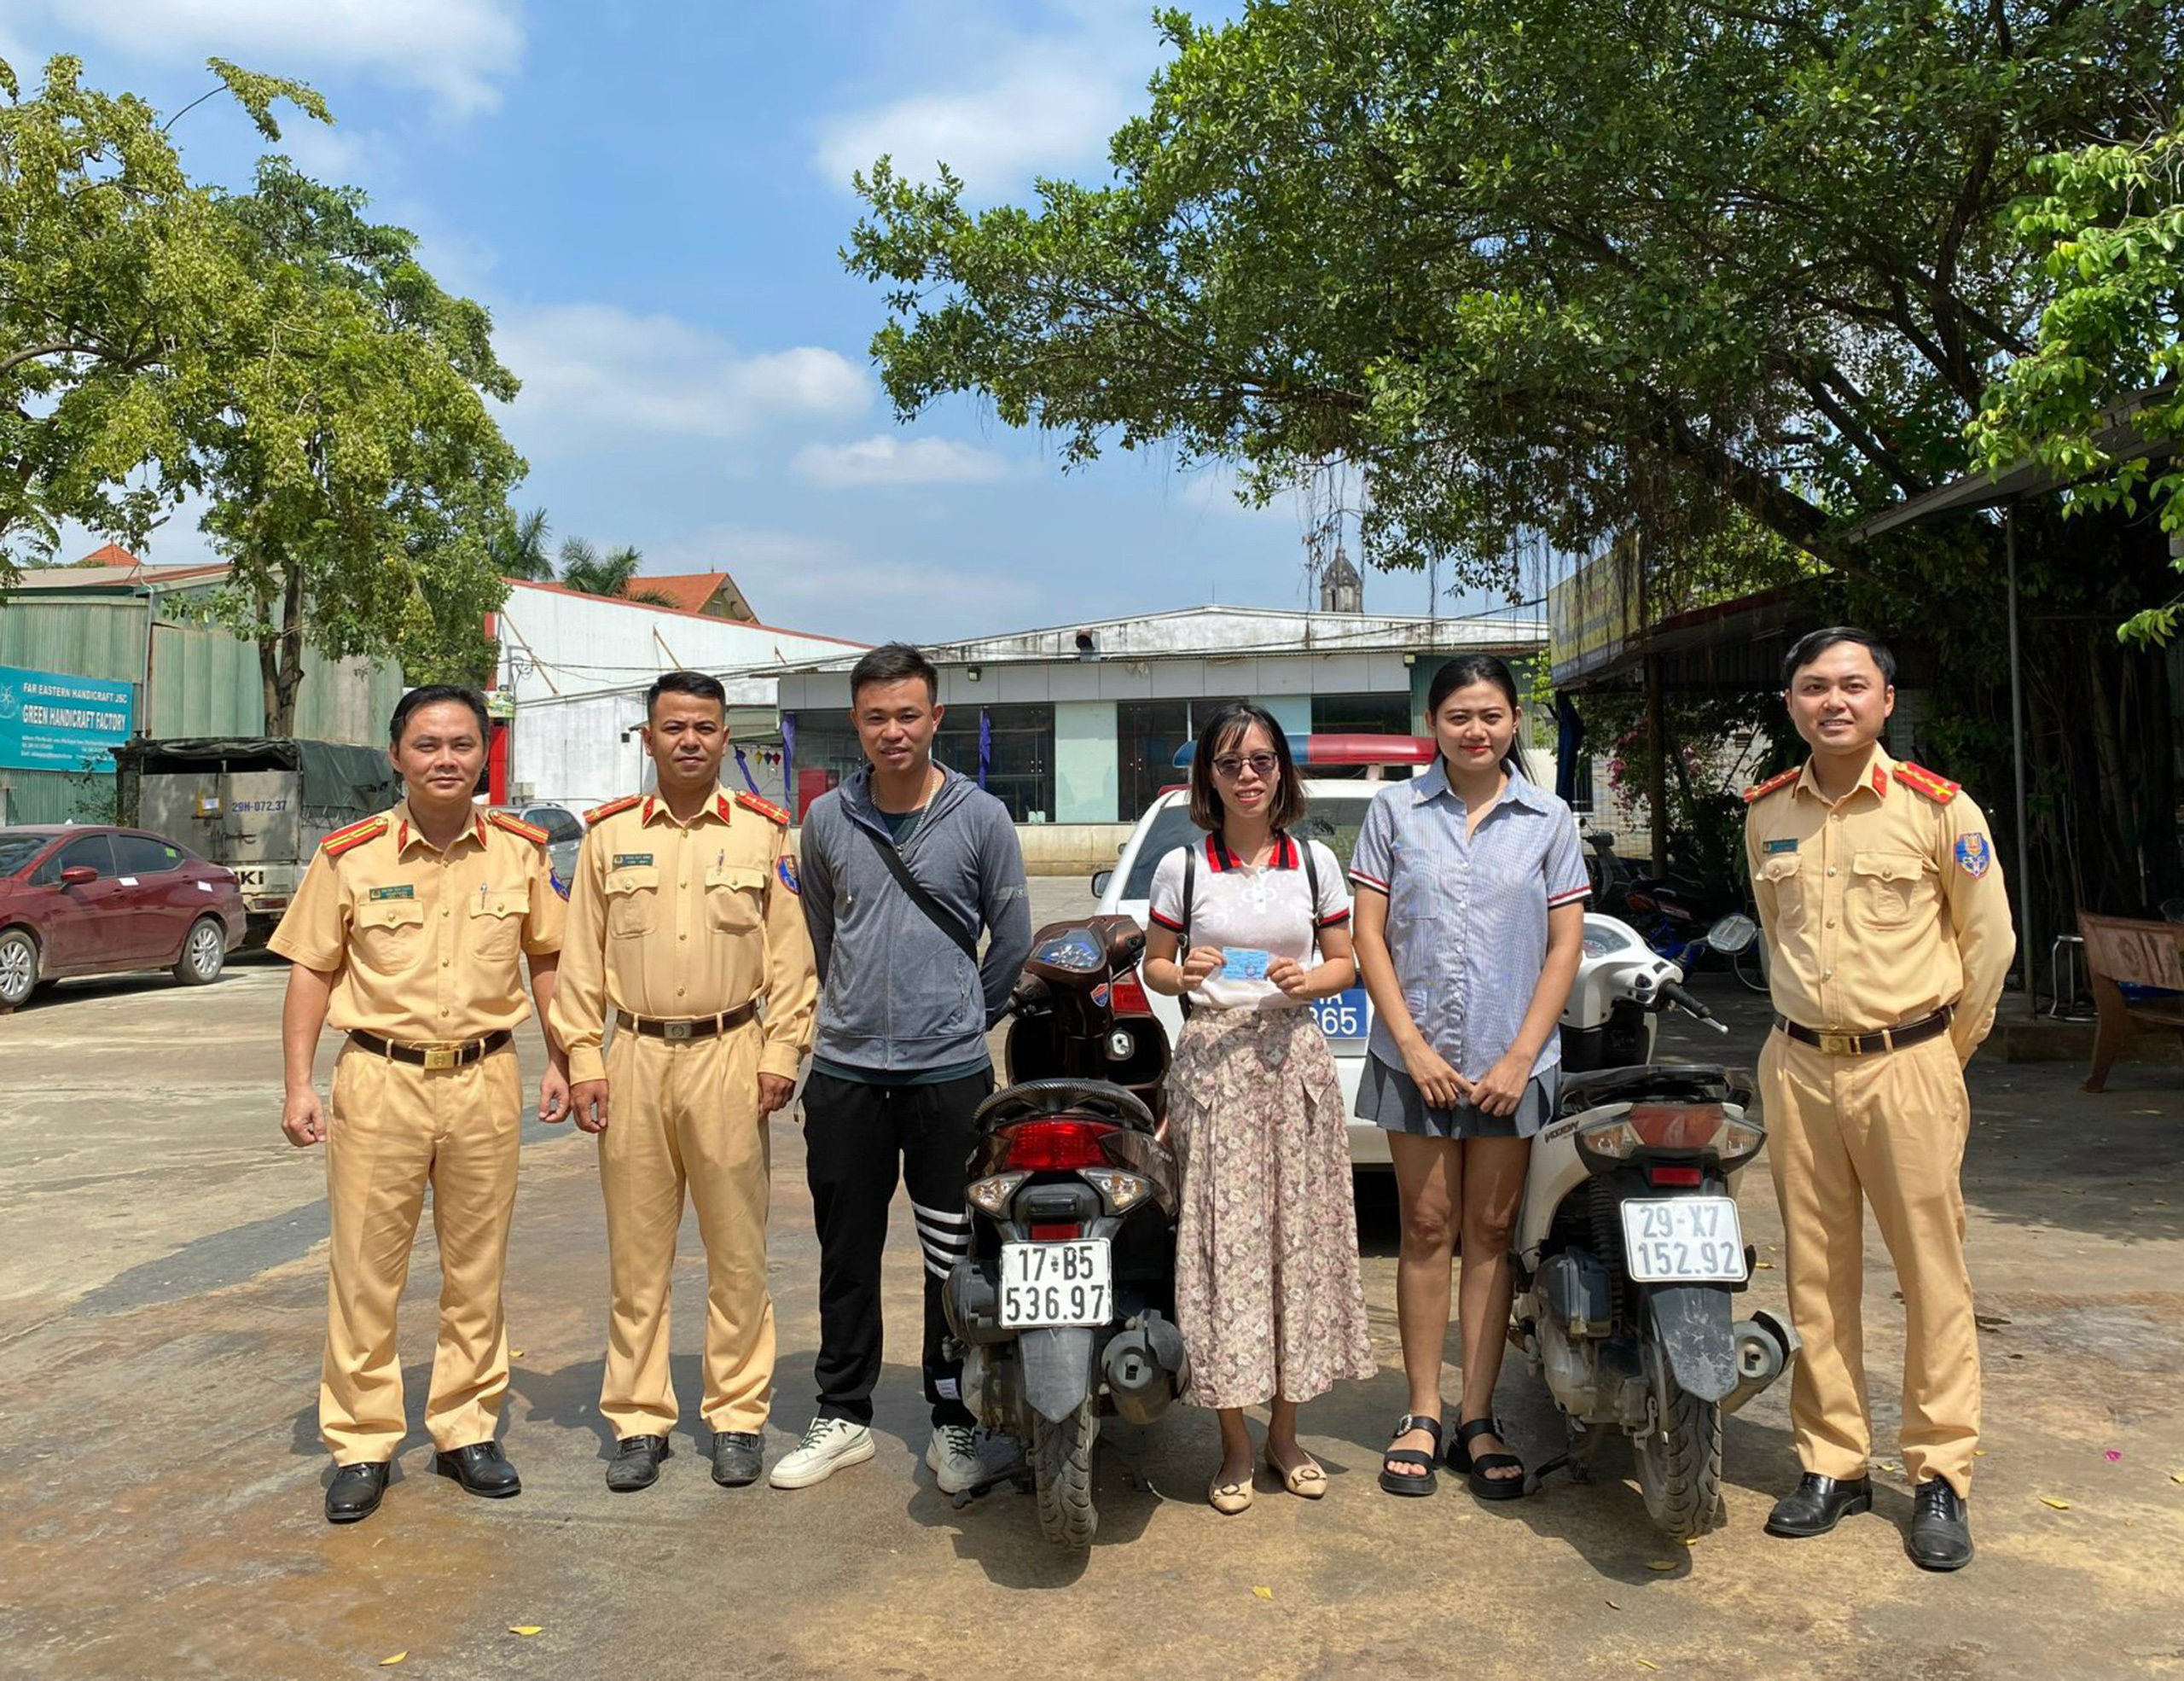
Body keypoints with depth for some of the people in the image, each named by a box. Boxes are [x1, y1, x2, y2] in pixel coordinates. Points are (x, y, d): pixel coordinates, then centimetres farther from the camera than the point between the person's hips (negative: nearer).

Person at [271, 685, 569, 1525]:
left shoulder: (520, 853, 1)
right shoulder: (350, 857, -3)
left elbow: (544, 957, 11)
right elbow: (311, 972, 2)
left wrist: (559, 1061, 8)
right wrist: (299, 1085, -4)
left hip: (485, 1081, 1)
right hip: (379, 1080, -1)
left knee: (476, 1269, 11)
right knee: (365, 1271, 5)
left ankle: (466, 1430, 26)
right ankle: (361, 1446, 20)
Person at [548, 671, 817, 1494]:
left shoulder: (763, 831, 4)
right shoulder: (609, 834, 8)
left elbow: (791, 956, 3)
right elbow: (580, 960, 8)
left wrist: (781, 1054, -4)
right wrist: (584, 1062, 1)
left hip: (730, 1056, -1)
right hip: (636, 1057, 2)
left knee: (737, 1250, 4)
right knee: (636, 1252, 8)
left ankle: (737, 1415, 17)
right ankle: (640, 1420, 20)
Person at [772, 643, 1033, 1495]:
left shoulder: (980, 816, -2)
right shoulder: (827, 817, 5)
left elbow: (1012, 939, 6)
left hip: (949, 1072, -2)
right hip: (845, 1071, 2)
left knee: (955, 1258, 5)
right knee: (846, 1256, 11)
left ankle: (956, 1423, 19)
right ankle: (842, 1415, 26)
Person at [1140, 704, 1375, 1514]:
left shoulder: (1314, 862, 7)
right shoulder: (1182, 866, 3)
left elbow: (1344, 962, 12)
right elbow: (1154, 963, 8)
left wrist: (1308, 980, -9)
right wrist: (1183, 976, -13)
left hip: (1293, 1058, 2)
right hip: (1212, 1060, -2)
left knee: (1297, 1236, 5)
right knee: (1222, 1239, -2)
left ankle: (1285, 1431, 21)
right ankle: (1234, 1442, 11)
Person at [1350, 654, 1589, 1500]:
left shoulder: (1548, 820, 4)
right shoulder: (1395, 810, 3)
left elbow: (1565, 946, 2)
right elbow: (1370, 933, 1)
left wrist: (1521, 1057, -6)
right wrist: (1410, 1041, -8)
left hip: (1510, 1061, 1)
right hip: (1416, 1056, 0)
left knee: (1491, 1233, 7)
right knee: (1427, 1230, 6)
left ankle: (1477, 1421, 16)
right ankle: (1421, 1415, 16)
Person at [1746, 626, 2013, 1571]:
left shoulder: (1938, 809, -5)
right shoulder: (1765, 814, 6)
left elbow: (1989, 941, 4)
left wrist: (1943, 1052, 8)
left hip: (1907, 1068, -3)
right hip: (1798, 1067, 4)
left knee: (1932, 1275, 2)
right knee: (1816, 1276, 8)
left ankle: (1941, 1477, 15)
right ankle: (1832, 1464, 20)